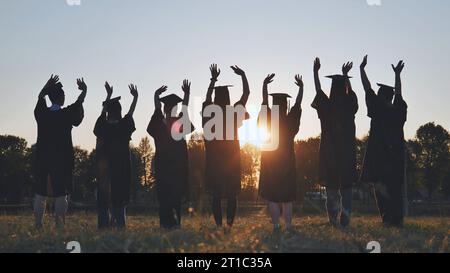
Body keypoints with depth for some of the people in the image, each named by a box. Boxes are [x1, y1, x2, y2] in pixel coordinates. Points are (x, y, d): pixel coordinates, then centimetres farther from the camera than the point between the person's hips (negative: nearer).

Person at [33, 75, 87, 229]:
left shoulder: (42, 113, 1)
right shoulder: (67, 114, -7)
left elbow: (41, 97, 22)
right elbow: (79, 103, 12)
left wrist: (47, 87, 39)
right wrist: (84, 90, 30)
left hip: (42, 157, 3)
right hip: (62, 159, -3)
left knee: (40, 192, 6)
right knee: (61, 193, -1)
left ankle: (38, 224, 5)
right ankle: (60, 224, -4)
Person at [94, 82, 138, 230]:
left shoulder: (103, 126, -5)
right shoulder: (123, 126, -6)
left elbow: (104, 111, 12)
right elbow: (131, 112, 11)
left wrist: (109, 95, 24)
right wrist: (135, 97, 26)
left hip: (104, 166, 1)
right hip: (121, 167, 0)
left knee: (103, 196, 6)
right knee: (120, 195, 5)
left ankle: (104, 223, 4)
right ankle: (119, 223, 3)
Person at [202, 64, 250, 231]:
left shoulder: (209, 111, -2)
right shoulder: (234, 112, -6)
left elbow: (208, 97, 20)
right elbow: (247, 93, 4)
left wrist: (213, 79, 28)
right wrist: (242, 75, 13)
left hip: (214, 159, 2)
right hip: (232, 158, -2)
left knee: (216, 194, 5)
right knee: (231, 194, 3)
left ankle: (219, 225, 2)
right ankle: (229, 224, -5)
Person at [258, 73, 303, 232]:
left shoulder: (268, 120, -5)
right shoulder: (290, 121, -4)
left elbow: (264, 102, 5)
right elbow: (298, 104, 6)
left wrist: (264, 85, 11)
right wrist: (301, 87, 14)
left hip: (269, 163, -1)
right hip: (287, 163, 1)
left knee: (272, 197, 1)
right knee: (287, 197, 6)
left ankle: (276, 226, -3)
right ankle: (288, 226, 3)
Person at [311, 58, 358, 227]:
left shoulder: (327, 106, -5)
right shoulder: (349, 105, -2)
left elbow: (318, 90, 13)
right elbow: (350, 90, 21)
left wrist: (315, 71, 27)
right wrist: (345, 75, 36)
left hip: (329, 153, -1)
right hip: (347, 152, 1)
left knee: (332, 189, 5)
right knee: (346, 188, 7)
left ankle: (334, 220, 4)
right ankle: (345, 219, 1)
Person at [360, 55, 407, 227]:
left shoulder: (379, 109, -6)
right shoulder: (399, 110, 5)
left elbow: (368, 89, -1)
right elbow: (398, 93, 23)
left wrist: (362, 69, 8)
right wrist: (397, 74, 35)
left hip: (379, 155, -5)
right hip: (396, 154, 5)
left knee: (381, 186, -3)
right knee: (396, 187, 8)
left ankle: (388, 218, -9)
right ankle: (398, 219, 5)